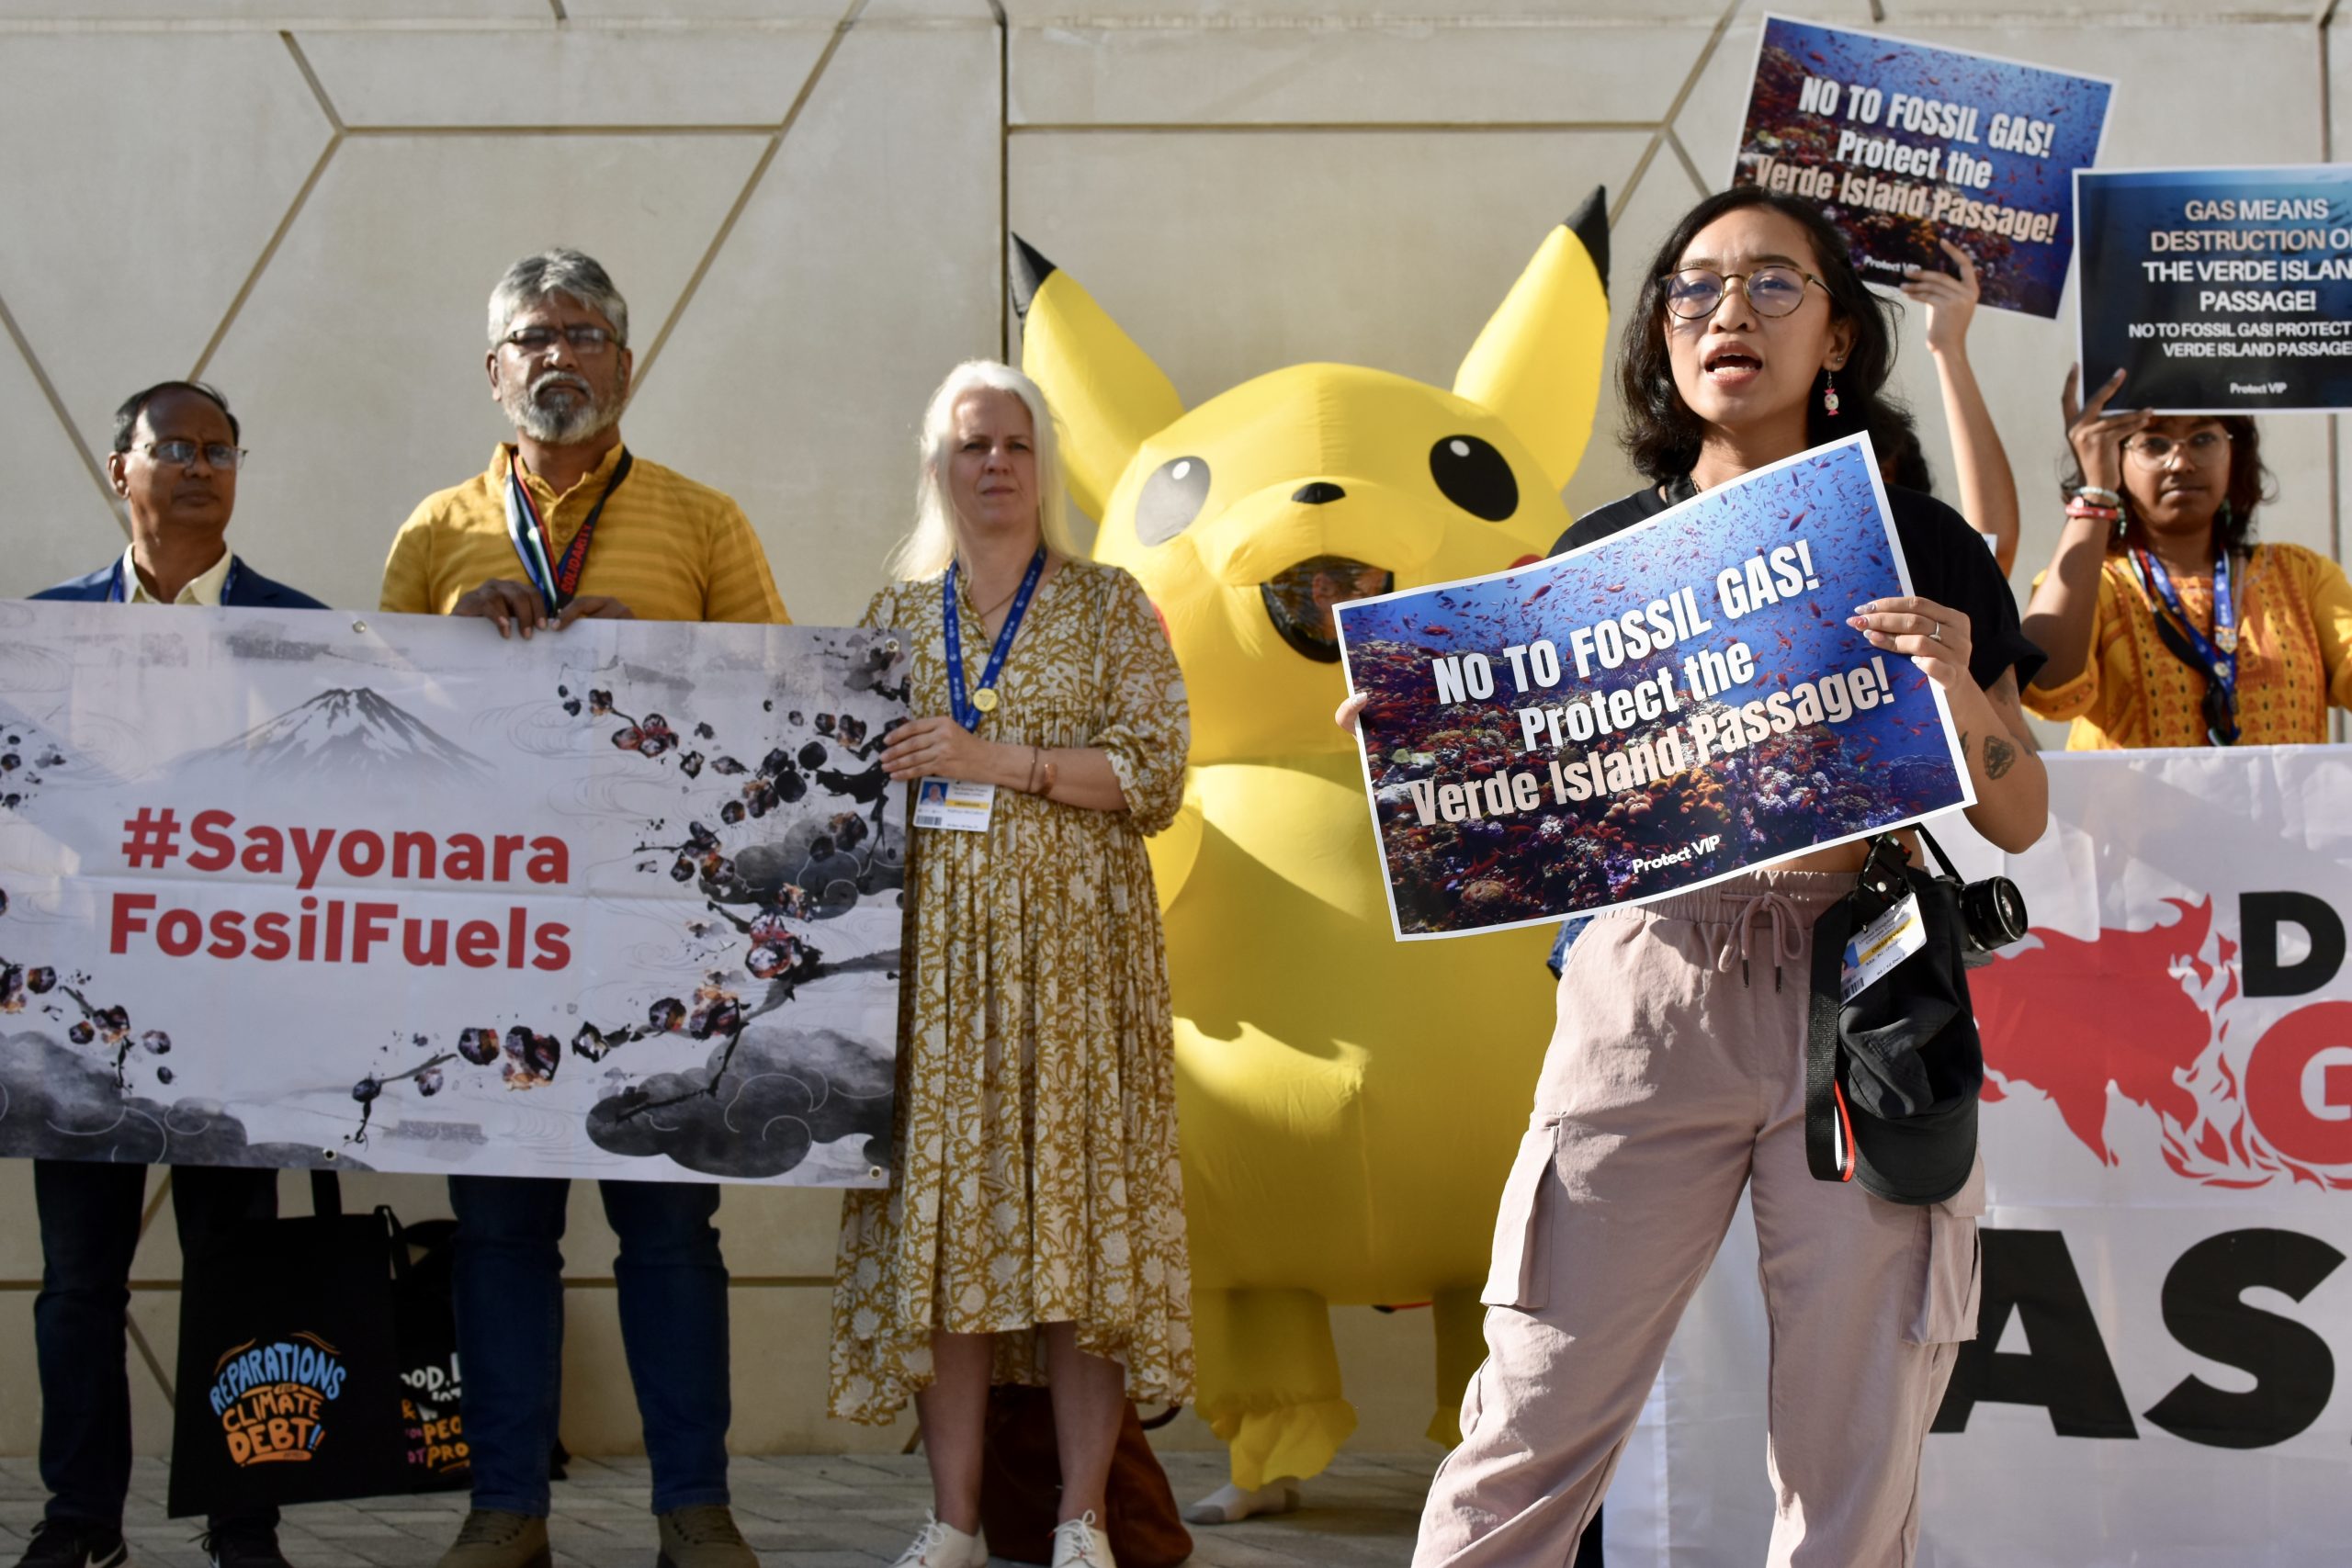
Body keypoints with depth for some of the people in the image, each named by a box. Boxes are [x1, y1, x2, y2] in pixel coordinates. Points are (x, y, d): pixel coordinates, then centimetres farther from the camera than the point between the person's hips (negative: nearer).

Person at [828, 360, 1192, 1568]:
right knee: (940, 1209, -2)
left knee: (1079, 1198, -6)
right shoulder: (895, 615, 15)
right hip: (935, 945, 2)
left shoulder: (1109, 606, 7)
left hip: (1073, 937, -2)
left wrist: (1001, 760, -12)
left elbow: (1156, 771, -3)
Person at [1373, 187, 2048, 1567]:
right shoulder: (1605, 550, 11)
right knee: (1534, 1426, -3)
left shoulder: (1921, 548, 8)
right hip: (1648, 988, 0)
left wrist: (1959, 689, -10)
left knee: (1856, 1449, 4)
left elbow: (2022, 820, 8)